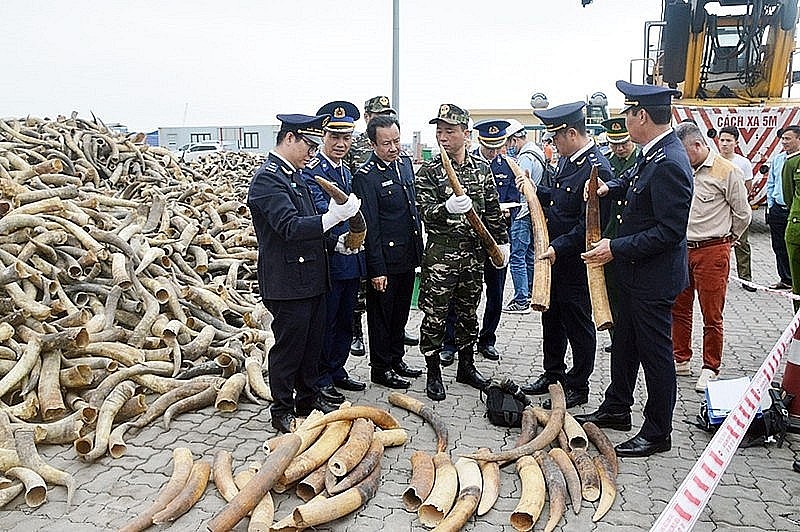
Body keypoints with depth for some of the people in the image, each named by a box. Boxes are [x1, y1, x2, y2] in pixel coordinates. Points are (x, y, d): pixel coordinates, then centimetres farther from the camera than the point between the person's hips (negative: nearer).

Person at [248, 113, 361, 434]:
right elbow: (289, 227, -27)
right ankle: (282, 412, 20)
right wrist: (332, 217, -34)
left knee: (312, 344, 19)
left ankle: (308, 398, 35)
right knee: (288, 348, 4)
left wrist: (334, 242, 7)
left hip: (311, 278, 9)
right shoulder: (268, 178, -16)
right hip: (287, 283, -9)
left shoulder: (294, 175, 14)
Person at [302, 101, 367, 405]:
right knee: (325, 323, 3)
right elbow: (321, 208, -28)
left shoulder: (347, 172, 15)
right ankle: (321, 380, 16)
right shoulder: (311, 169, -13)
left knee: (345, 321, 18)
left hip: (351, 260, 9)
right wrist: (340, 235, -42)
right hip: (327, 262, -8)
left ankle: (337, 372, 32)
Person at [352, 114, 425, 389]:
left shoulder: (405, 162, 8)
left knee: (400, 312, 19)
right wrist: (377, 269, -18)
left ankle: (397, 359, 34)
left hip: (408, 256, 8)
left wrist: (419, 249, 17)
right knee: (381, 315, 7)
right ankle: (381, 368, 21)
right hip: (385, 260, -7)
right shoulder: (366, 176, -16)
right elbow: (370, 227, -18)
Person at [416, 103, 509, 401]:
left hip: (474, 252, 4)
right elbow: (425, 212, -17)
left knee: (468, 312, 16)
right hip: (441, 253, -4)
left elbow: (493, 210, 14)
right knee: (434, 316, 1)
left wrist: (502, 241, 11)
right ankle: (433, 374, 16)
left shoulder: (481, 168, 7)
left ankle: (466, 367, 31)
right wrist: (447, 208, -36)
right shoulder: (428, 172, -6)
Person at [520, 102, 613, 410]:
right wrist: (535, 191, 7)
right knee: (552, 317, 20)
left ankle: (578, 387, 22)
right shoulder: (568, 158, 7)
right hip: (555, 255, 9)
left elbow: (589, 225, -24)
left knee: (578, 325, 6)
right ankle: (553, 374, 37)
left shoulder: (596, 169, -22)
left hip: (576, 260, -9)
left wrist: (558, 248, -25)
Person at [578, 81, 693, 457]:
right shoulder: (652, 153, 5)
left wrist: (616, 249, -23)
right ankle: (615, 410, 38)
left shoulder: (669, 164, -25)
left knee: (655, 354, 5)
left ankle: (657, 433, 21)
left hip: (653, 278, -10)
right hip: (634, 273, 10)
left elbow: (670, 231, -27)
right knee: (624, 344, 21)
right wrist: (610, 187, 8)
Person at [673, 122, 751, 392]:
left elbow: (743, 214, 1)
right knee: (678, 309, 12)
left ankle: (710, 369, 17)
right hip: (681, 249, 5)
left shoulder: (726, 171, -8)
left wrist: (725, 239, 10)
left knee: (712, 316, 4)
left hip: (712, 252, -5)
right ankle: (681, 360, 27)